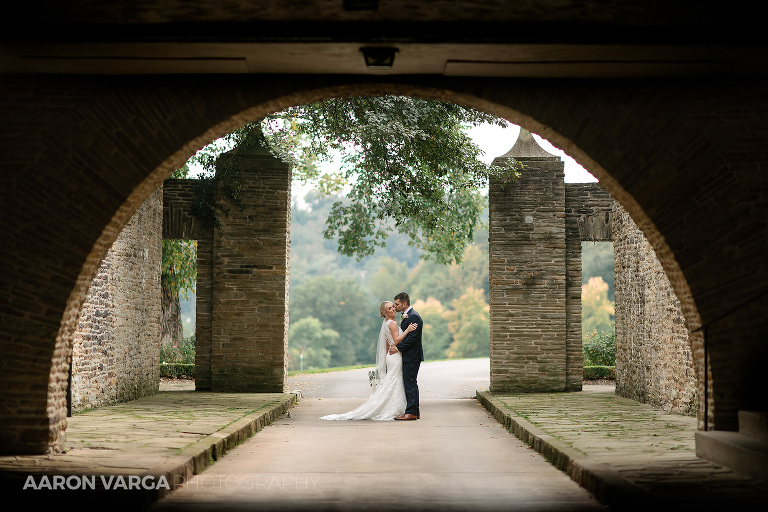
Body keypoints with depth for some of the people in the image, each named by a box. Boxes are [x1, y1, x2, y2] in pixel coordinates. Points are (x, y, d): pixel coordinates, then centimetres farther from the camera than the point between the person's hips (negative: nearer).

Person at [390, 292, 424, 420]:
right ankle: (414, 412, 16)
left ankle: (411, 412, -7)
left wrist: (398, 347, -18)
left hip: (412, 357, -10)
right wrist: (396, 346, 7)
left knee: (410, 384, -8)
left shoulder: (414, 316, -15)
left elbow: (412, 337, -22)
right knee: (410, 384, 12)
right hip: (408, 357, 10)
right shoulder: (406, 316, 17)